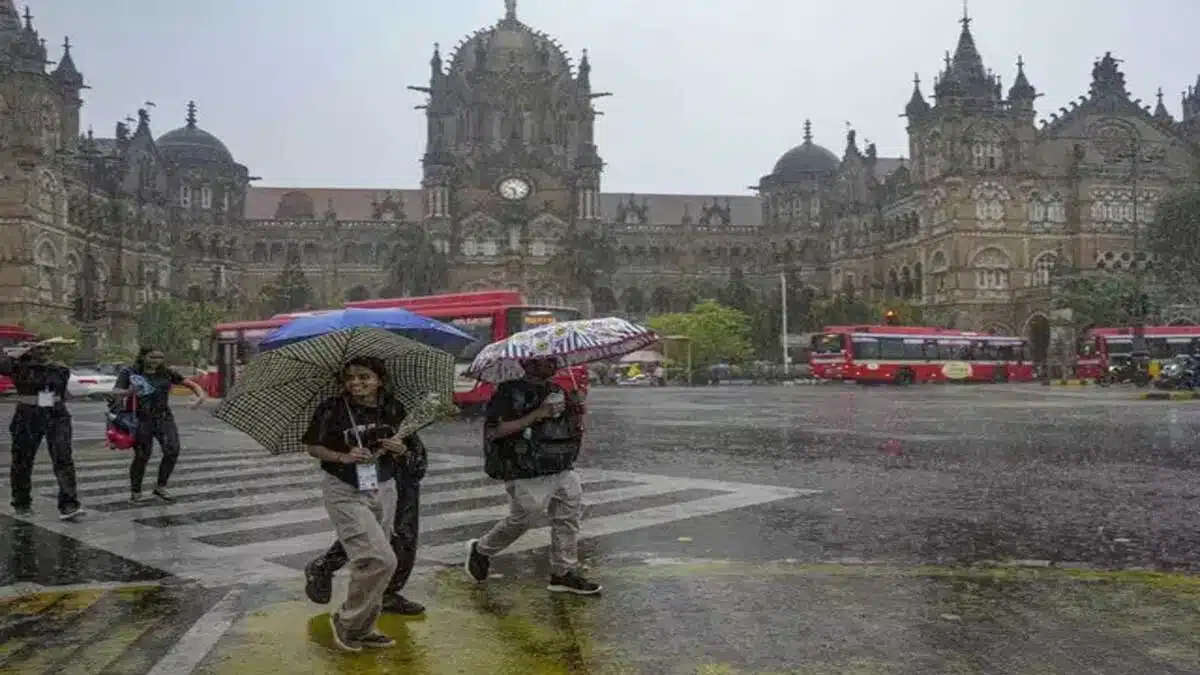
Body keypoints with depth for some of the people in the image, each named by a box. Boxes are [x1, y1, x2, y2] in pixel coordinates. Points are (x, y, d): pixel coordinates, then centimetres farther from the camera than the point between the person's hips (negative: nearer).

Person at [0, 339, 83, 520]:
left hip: (57, 418, 2)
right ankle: (22, 505, 31)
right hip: (28, 420, -2)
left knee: (64, 460, -12)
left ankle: (68, 505, -16)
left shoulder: (60, 370, 9)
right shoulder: (21, 368, -2)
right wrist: (25, 350, -13)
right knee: (22, 463, 11)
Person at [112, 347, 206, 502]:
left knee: (172, 451, -12)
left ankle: (160, 487, 5)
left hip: (164, 418, 3)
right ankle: (135, 492, 20)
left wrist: (201, 395, -14)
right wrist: (128, 392, -34)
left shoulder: (167, 373, 5)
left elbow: (192, 384, 7)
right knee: (142, 457, 0)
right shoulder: (129, 373, -2)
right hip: (142, 420, -3)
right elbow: (115, 392, -11)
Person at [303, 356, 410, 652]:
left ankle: (363, 629, 26)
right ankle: (345, 621, 8)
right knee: (380, 560, -14)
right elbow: (313, 446, -2)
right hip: (344, 492, -5)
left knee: (369, 561, 9)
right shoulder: (331, 409, -11)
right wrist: (343, 457, -18)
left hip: (383, 490, 5)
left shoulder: (393, 409, 2)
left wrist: (400, 448, -8)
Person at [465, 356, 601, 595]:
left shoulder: (558, 392, 12)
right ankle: (480, 551, 26)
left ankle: (564, 573, 16)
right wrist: (536, 415, -22)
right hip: (527, 474, -7)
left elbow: (576, 429, 20)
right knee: (520, 520, 0)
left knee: (568, 518, 4)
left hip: (562, 470, 7)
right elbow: (494, 430, -20)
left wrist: (576, 410, -4)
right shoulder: (510, 393, -10)